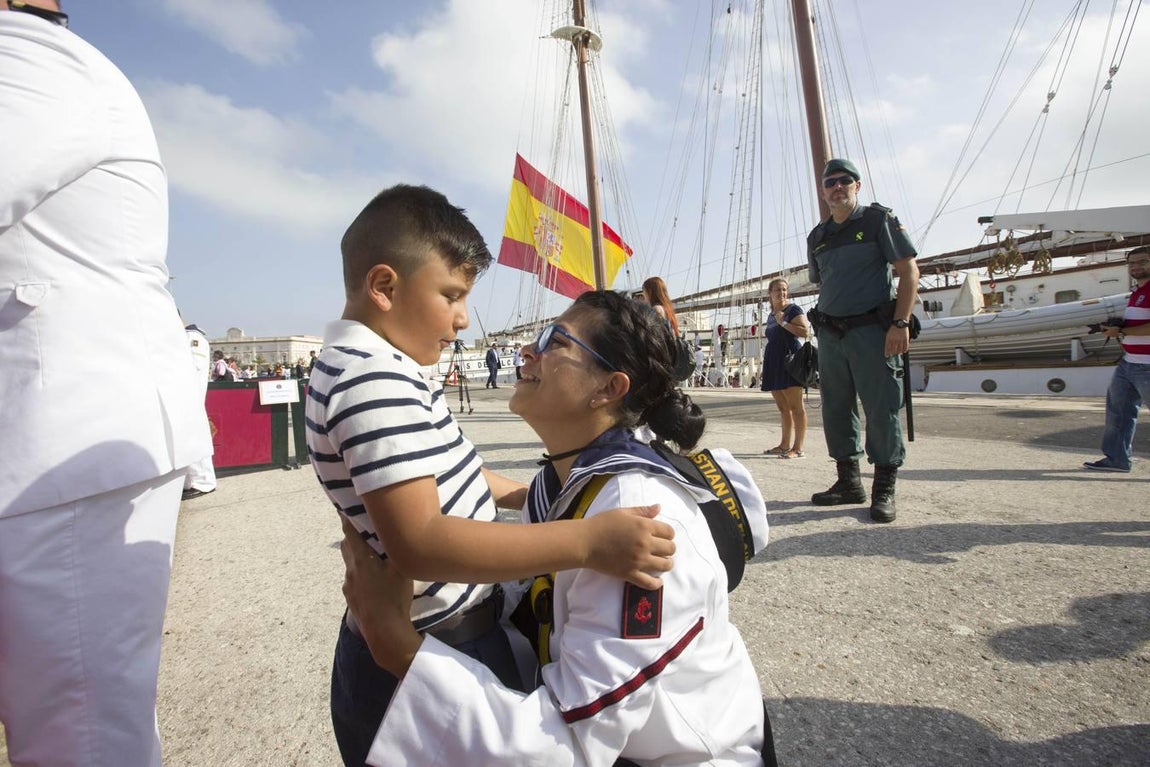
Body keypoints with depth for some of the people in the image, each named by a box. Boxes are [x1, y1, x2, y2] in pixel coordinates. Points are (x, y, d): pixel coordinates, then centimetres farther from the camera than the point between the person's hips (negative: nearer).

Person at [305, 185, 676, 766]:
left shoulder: (372, 369, 6)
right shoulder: (374, 383, -27)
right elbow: (420, 544, -35)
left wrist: (525, 495, 14)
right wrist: (588, 543, -37)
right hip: (438, 658, -10)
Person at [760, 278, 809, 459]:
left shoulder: (793, 309, -1)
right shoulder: (771, 315, 21)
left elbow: (804, 331, -14)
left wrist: (783, 322, -12)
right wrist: (767, 363, 21)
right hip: (774, 362, 8)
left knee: (795, 407, -8)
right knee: (782, 408, 10)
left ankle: (798, 448, -9)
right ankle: (784, 445, 14)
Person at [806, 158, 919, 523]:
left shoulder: (878, 219, 1)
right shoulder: (817, 237, 15)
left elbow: (909, 271, -4)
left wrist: (901, 323, -14)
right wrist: (822, 326, 12)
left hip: (871, 330, -5)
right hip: (830, 335, 5)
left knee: (882, 410, -4)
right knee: (836, 411, 8)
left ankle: (884, 490, 7)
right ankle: (849, 482, 20)